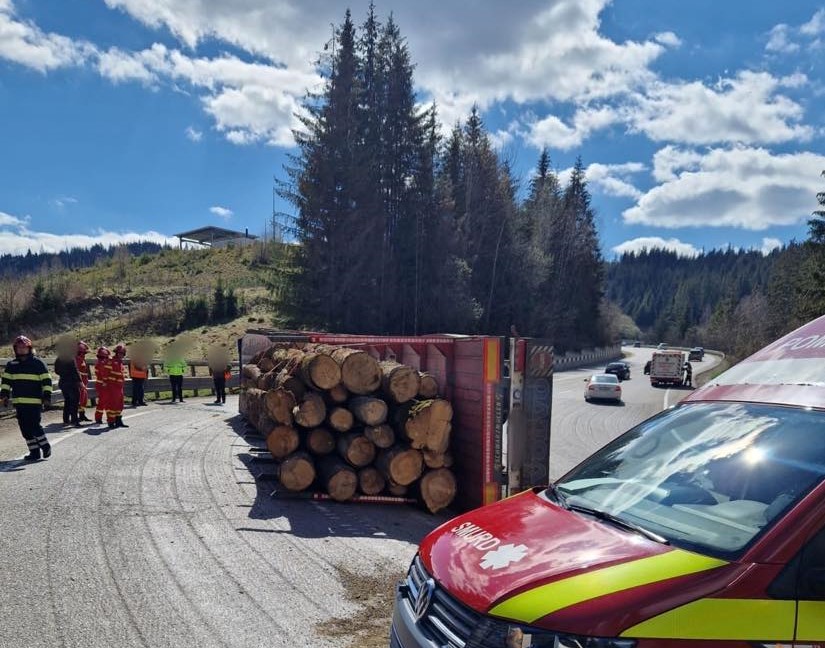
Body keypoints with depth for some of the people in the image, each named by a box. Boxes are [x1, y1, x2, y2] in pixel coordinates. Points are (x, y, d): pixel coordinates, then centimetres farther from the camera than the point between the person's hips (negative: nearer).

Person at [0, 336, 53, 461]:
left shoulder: (38, 363, -2)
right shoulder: (11, 364, 12)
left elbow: (46, 381, -3)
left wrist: (47, 397, -9)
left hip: (34, 402, -5)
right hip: (19, 402, 5)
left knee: (34, 426, -10)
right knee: (25, 428, 6)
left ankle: (45, 446, 11)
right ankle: (34, 452, 14)